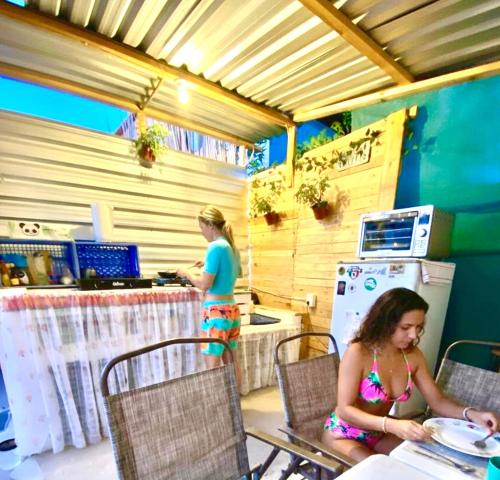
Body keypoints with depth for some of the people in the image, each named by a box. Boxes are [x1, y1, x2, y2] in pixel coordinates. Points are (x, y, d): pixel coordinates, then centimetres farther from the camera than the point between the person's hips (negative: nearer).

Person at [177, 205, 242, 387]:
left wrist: (187, 273, 0)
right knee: (231, 361, 18)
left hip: (216, 311, -8)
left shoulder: (215, 247, -15)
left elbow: (204, 284, -16)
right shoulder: (233, 247, 10)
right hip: (232, 309, 9)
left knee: (213, 366, 4)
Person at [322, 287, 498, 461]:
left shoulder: (413, 355, -7)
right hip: (343, 435, -6)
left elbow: (437, 400, 0)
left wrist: (470, 413, -19)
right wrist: (392, 425, -40)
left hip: (379, 434, 6)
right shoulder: (357, 353, -28)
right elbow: (345, 409, -28)